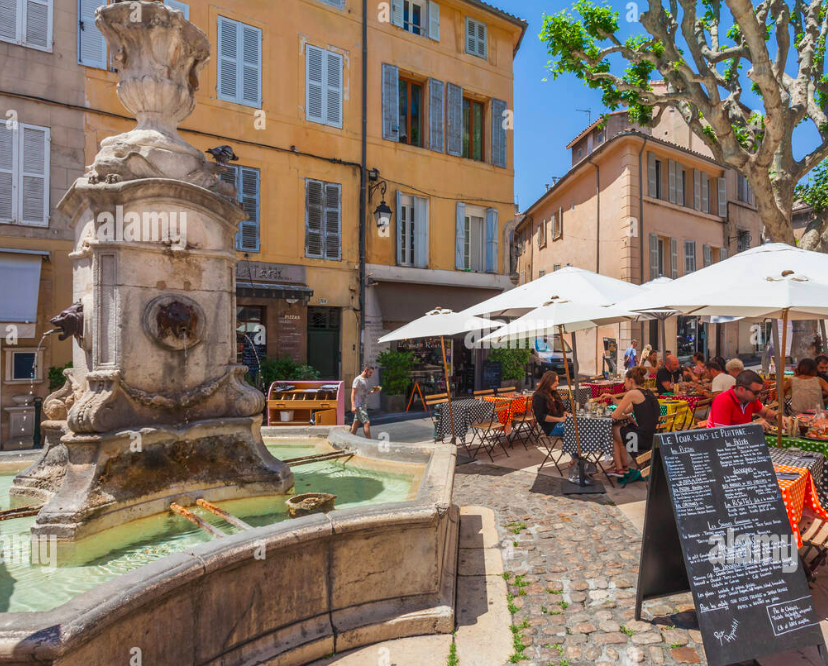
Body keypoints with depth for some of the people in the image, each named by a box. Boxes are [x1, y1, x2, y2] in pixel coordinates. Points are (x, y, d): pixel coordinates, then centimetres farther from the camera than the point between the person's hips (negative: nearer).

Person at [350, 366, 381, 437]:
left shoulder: (365, 380, 17)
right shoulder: (358, 379, -11)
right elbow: (353, 393, -16)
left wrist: (373, 391, 5)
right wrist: (353, 406, -25)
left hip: (363, 405, 9)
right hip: (359, 406, -9)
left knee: (356, 423, 10)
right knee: (367, 422, -13)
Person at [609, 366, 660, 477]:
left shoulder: (633, 393, -11)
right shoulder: (648, 393, 15)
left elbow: (615, 415, -9)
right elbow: (625, 411, 20)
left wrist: (625, 417, 9)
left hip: (643, 440, -8)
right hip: (652, 437, 8)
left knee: (611, 430, 13)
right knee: (619, 428, 23)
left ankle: (620, 469, 23)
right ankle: (624, 466, 29)